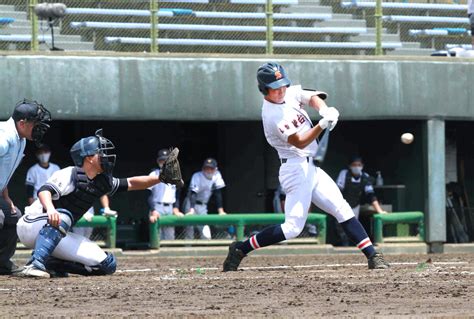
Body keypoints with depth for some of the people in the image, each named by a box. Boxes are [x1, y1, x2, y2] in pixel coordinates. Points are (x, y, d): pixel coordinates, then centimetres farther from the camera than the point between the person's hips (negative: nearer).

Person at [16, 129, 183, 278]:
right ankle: (36, 264, -44)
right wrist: (50, 209, -55)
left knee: (107, 265, -3)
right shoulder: (70, 175, -19)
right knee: (62, 216, -41)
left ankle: (52, 264, 1)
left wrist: (161, 178, 1)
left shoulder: (102, 183, 5)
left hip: (58, 235, 8)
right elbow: (45, 190, -33)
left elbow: (130, 184, 13)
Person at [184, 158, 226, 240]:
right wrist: (191, 210, -43)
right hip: (191, 204, -4)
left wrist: (220, 211, -10)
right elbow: (193, 194, -30)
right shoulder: (197, 176, -19)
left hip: (202, 206, 4)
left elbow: (218, 194, -3)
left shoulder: (216, 175, -6)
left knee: (206, 234, -7)